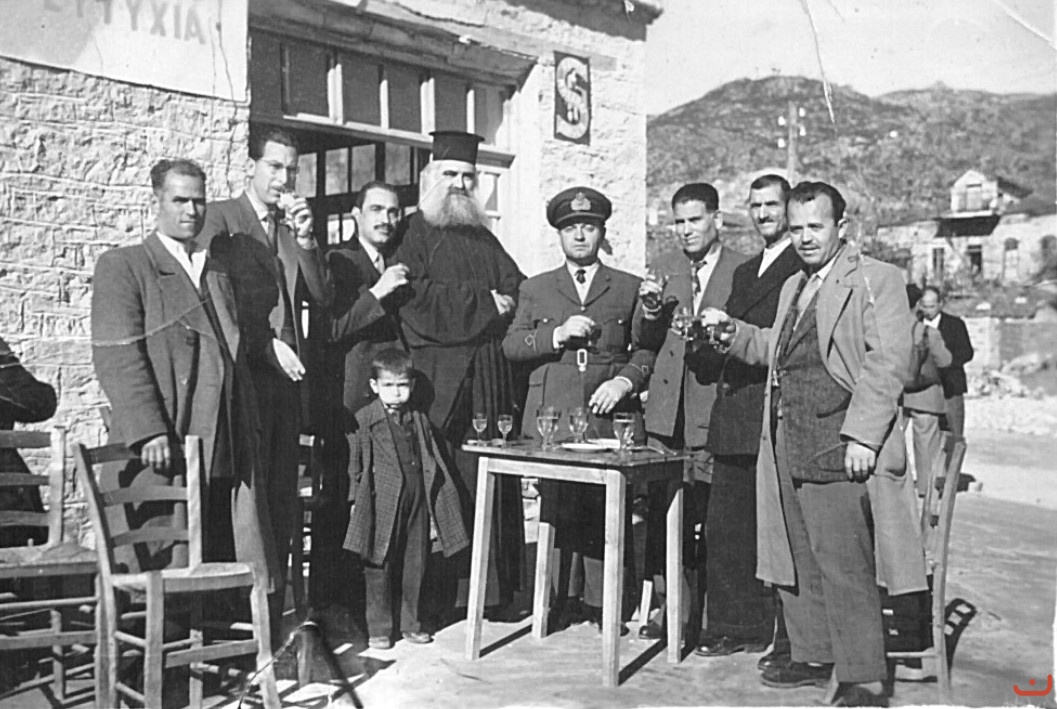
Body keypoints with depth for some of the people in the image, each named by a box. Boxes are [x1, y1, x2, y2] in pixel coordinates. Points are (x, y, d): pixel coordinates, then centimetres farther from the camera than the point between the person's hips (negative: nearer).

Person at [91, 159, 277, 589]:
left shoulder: (221, 266, 20)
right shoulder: (122, 266, 1)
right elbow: (116, 358, -9)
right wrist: (148, 432, -17)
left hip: (229, 451, 5)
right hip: (162, 447, -5)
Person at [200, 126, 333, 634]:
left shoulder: (295, 224, 19)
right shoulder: (219, 218, 2)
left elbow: (323, 298, 10)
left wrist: (306, 240, -2)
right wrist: (265, 343, -12)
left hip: (287, 375, 5)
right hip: (244, 374, -5)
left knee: (282, 499, 5)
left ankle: (273, 617, 13)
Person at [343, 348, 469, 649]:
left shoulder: (419, 420, 9)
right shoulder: (364, 420, -2)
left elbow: (432, 464, 12)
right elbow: (354, 465, 1)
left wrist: (434, 512, 10)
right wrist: (356, 504, -2)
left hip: (416, 504, 4)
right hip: (381, 507, -4)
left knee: (415, 566, 10)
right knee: (379, 568, 3)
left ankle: (410, 623, 24)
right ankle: (379, 628, 15)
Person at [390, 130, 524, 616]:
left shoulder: (484, 238, 23)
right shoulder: (414, 234, 5)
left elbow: (518, 287, 15)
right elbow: (416, 297, -10)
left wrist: (502, 303, -7)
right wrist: (483, 302, -10)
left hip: (489, 379, 5)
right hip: (439, 379, -5)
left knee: (491, 484, 3)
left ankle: (495, 593, 8)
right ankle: (437, 595, 1)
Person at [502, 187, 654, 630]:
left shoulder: (629, 288, 14)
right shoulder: (534, 289, 17)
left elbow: (647, 350, 10)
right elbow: (510, 346, 8)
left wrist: (625, 380, -8)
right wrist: (557, 335, -6)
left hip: (608, 416, -1)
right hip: (551, 418, 1)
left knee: (606, 513, -4)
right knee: (555, 511, -1)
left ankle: (601, 602, 7)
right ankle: (559, 600, 9)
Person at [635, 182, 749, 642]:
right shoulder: (663, 271, 15)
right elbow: (646, 343, 13)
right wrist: (650, 312, -7)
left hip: (713, 413, -4)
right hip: (666, 412, 4)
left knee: (711, 521, -1)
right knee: (663, 518, 5)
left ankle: (709, 616, 13)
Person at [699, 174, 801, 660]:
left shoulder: (806, 269, -4)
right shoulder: (744, 272, 23)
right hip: (734, 422, 8)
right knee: (724, 528, 11)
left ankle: (793, 640, 9)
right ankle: (740, 628, 23)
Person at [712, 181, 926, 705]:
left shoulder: (877, 280, -3)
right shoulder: (793, 287, 21)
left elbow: (887, 363, -12)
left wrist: (862, 436, -20)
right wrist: (734, 334, 10)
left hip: (838, 447, -8)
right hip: (787, 443, 8)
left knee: (845, 569, -6)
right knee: (797, 562, 14)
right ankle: (813, 657, 27)